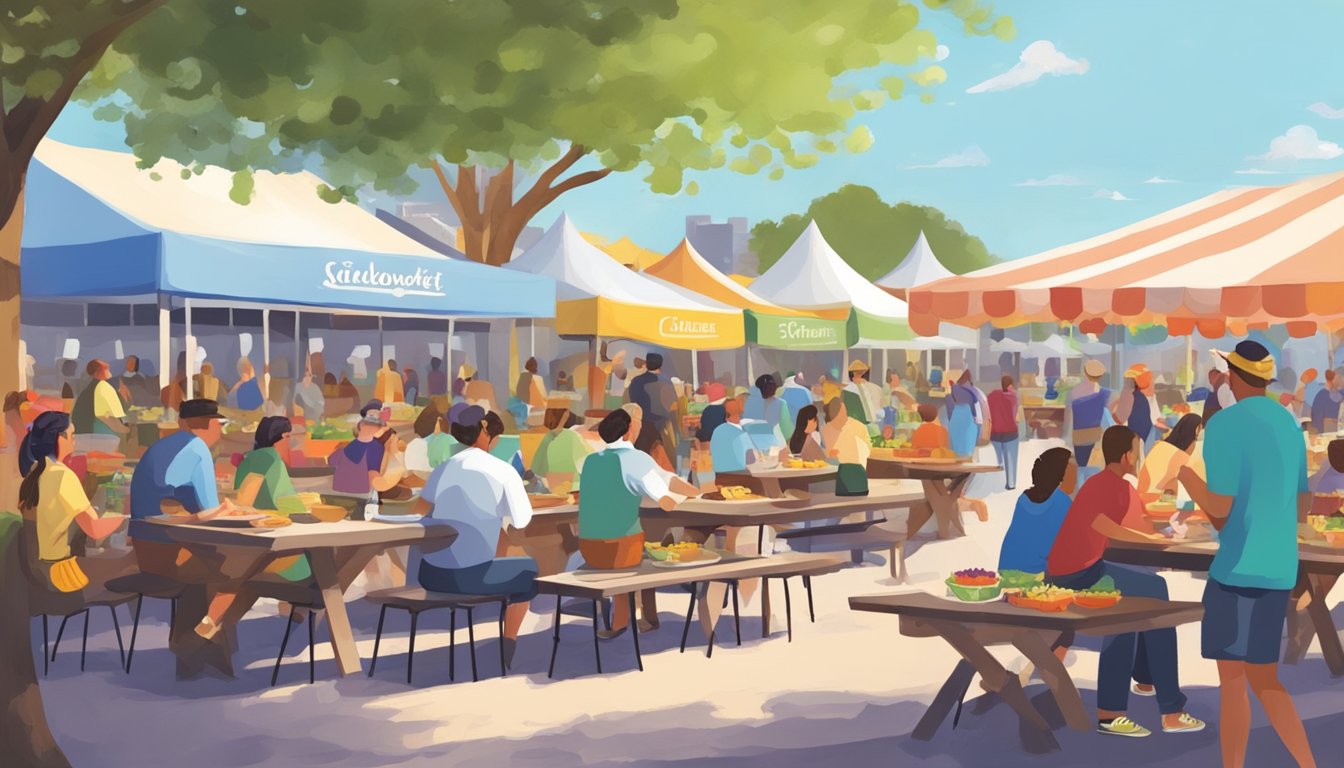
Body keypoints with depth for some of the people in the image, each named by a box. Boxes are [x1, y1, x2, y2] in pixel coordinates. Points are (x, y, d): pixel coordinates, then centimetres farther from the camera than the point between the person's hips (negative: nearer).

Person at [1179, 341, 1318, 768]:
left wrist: (1184, 473, 1)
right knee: (1262, 680, 14)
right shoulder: (1288, 425, 12)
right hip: (1277, 569, 8)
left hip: (1239, 570, -8)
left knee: (1232, 681, 1)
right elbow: (1302, 510, 17)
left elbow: (1219, 509, -16)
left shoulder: (1226, 424, -13)